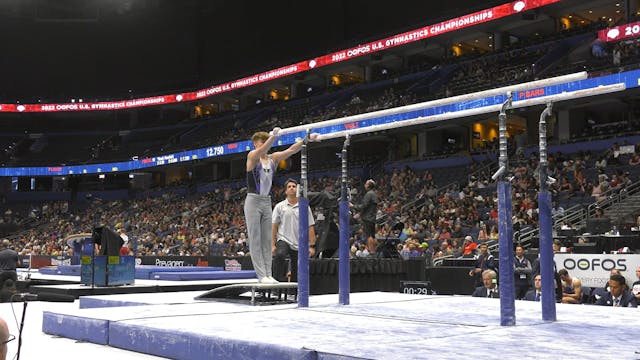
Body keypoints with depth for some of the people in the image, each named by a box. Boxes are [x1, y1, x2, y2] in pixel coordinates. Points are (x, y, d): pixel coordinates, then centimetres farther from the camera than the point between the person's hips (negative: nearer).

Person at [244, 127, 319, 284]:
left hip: (267, 201, 6)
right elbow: (261, 150, -29)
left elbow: (291, 150, -1)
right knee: (255, 240, -4)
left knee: (267, 240, 5)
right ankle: (261, 275, -5)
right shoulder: (252, 156, -7)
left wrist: (307, 140, -15)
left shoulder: (273, 158, 8)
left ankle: (268, 274, 6)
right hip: (253, 200, -6)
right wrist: (273, 136, -48)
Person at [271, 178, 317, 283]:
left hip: (299, 245, 2)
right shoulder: (279, 206, 4)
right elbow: (274, 226, 4)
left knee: (296, 276, 3)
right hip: (283, 240, -2)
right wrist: (273, 245, -4)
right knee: (279, 255, -34)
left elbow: (310, 227, 4)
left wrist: (312, 246, -2)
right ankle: (277, 281, -28)